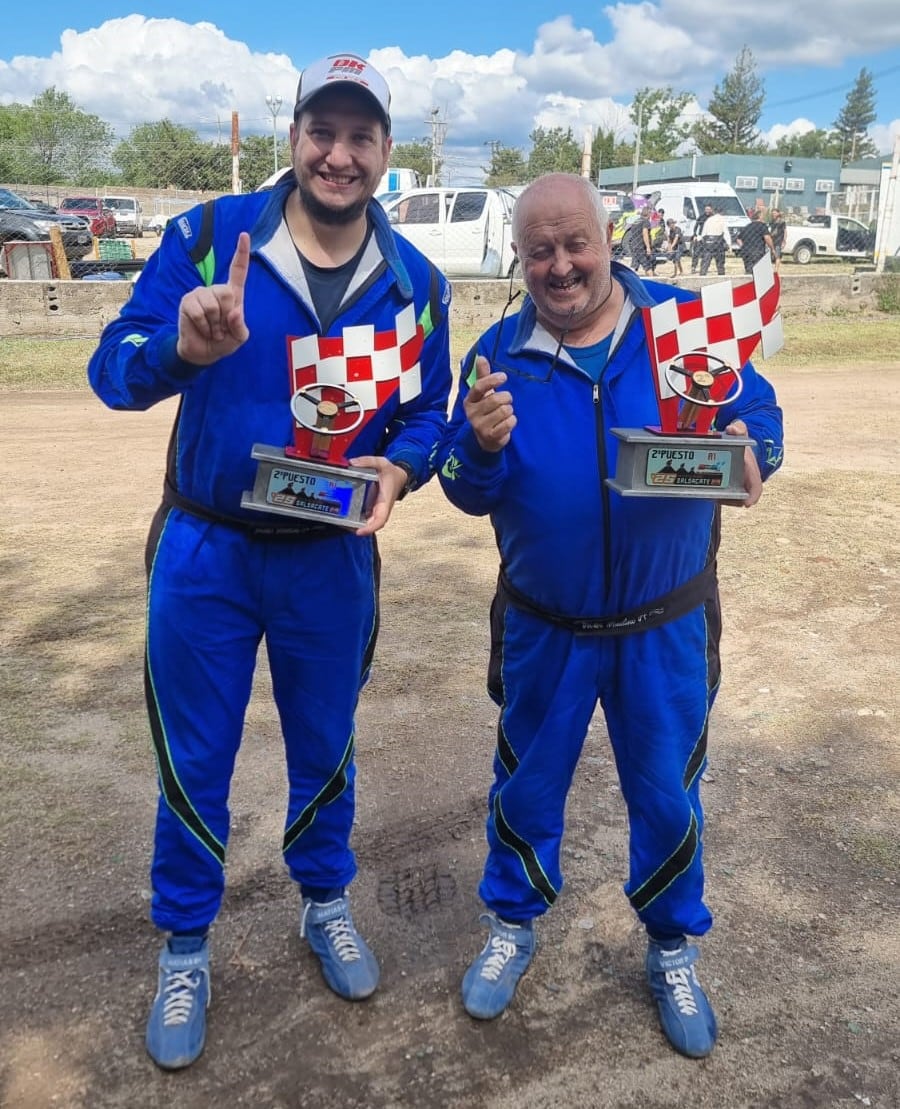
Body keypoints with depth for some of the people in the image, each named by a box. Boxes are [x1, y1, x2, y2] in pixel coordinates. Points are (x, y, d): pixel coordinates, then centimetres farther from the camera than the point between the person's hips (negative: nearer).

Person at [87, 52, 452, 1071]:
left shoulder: (416, 282, -2)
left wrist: (398, 468, -19)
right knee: (193, 762, 11)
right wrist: (184, 348, -39)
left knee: (324, 746, 18)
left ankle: (325, 903, 45)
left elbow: (426, 411, 4)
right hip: (205, 553, -1)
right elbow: (113, 367, -16)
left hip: (333, 561, 2)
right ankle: (184, 949, 34)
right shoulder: (207, 237, -10)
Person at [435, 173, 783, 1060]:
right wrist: (481, 447, -29)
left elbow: (760, 415, -4)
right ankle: (512, 926, 43)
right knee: (526, 784, 17)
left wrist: (750, 456, -27)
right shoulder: (499, 352, -6)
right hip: (543, 625, 1)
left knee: (667, 794, 15)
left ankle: (672, 949, 41)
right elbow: (466, 493, -6)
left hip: (665, 623, 0)